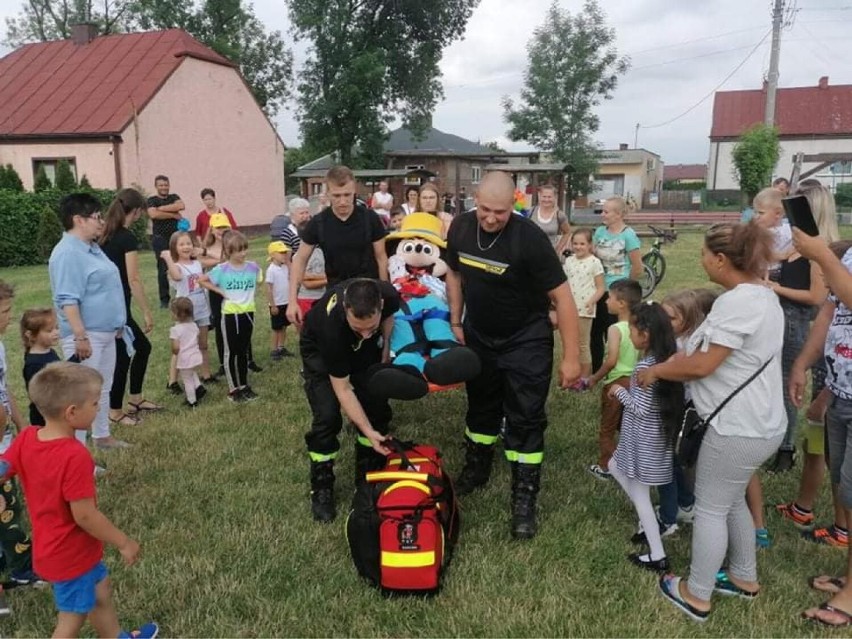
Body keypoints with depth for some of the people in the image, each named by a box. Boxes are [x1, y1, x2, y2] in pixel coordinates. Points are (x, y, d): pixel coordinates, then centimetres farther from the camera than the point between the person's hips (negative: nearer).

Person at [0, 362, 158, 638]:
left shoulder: (26, 438, -12)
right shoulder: (75, 456, -33)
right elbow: (84, 515, -27)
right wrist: (124, 543, -16)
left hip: (52, 546, 8)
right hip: (71, 554, -8)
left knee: (101, 590, 28)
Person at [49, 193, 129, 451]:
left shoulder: (91, 247, 13)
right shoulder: (68, 254, -19)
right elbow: (68, 301, -24)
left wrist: (117, 325, 24)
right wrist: (80, 337, -27)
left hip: (105, 332, 10)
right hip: (86, 336, -10)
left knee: (103, 389, 19)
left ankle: (102, 436, 33)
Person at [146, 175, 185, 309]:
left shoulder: (174, 197, 11)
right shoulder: (152, 200, 3)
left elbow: (181, 206, -11)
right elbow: (153, 214, -17)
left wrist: (161, 208, -12)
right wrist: (174, 215, -11)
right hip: (160, 239, -2)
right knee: (162, 269, 0)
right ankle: (164, 299, 6)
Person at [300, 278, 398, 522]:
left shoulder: (389, 295, -34)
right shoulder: (332, 325, -43)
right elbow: (342, 389, -31)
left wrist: (384, 361, -8)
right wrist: (368, 431, -35)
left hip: (362, 349, 4)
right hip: (319, 349, -4)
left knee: (376, 404, -4)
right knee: (327, 415, -16)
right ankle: (321, 489, 2)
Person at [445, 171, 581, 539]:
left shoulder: (529, 238, -25)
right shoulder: (460, 227, -10)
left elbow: (562, 297, -22)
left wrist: (571, 357, -23)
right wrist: (455, 322, 5)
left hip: (526, 341, -4)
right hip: (478, 336, 5)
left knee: (525, 420, 0)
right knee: (481, 407, 20)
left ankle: (524, 499, 12)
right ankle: (476, 470, 40)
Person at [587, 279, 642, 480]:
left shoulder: (615, 329, -20)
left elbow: (611, 360, -27)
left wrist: (595, 378, -15)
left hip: (615, 383, -7)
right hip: (634, 381, 7)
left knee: (607, 429, 9)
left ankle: (605, 467, 17)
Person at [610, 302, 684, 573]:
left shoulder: (645, 366, -25)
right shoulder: (665, 359, 2)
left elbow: (640, 409, -23)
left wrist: (620, 391, -10)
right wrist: (628, 393, 7)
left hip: (643, 440, -9)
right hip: (653, 436, 9)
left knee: (639, 495, 4)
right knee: (614, 466, 25)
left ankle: (657, 557, 13)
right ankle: (647, 519, 29)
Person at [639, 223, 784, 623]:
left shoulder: (736, 301, -24)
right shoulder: (762, 294, 10)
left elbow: (701, 366, -23)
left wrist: (656, 371, -8)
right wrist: (678, 358, 10)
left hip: (738, 428, -10)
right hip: (756, 422, 10)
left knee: (709, 509, 4)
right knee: (731, 501, 24)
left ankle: (696, 596, 19)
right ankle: (744, 577, 40)